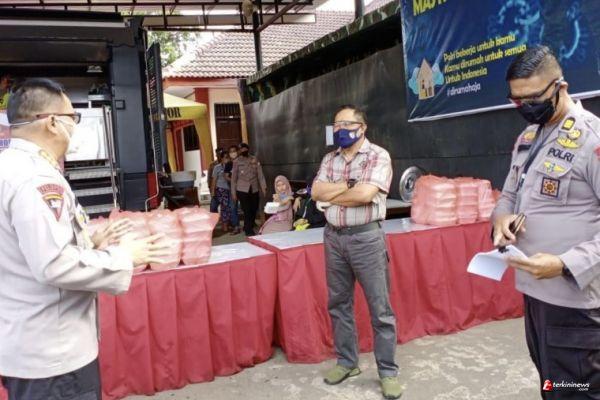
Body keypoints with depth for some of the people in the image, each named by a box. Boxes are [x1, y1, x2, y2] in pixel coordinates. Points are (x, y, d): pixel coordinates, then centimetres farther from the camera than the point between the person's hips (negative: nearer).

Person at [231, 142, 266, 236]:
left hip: (254, 189, 3)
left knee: (254, 210, 9)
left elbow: (260, 175, 3)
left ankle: (248, 227, 31)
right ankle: (249, 231, 7)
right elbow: (233, 178, 4)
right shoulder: (237, 161, 1)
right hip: (242, 190, -2)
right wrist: (233, 192, 1)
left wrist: (263, 188, -4)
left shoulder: (255, 160, 6)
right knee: (247, 211, -6)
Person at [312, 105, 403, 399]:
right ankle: (347, 362, 30)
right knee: (339, 303, 14)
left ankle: (388, 372, 16)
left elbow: (365, 194, -21)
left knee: (379, 308, 2)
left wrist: (331, 196, -8)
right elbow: (316, 191, -2)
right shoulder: (329, 159, 11)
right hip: (333, 237, 6)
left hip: (366, 237, -5)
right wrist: (349, 183, -12)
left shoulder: (378, 156, -7)